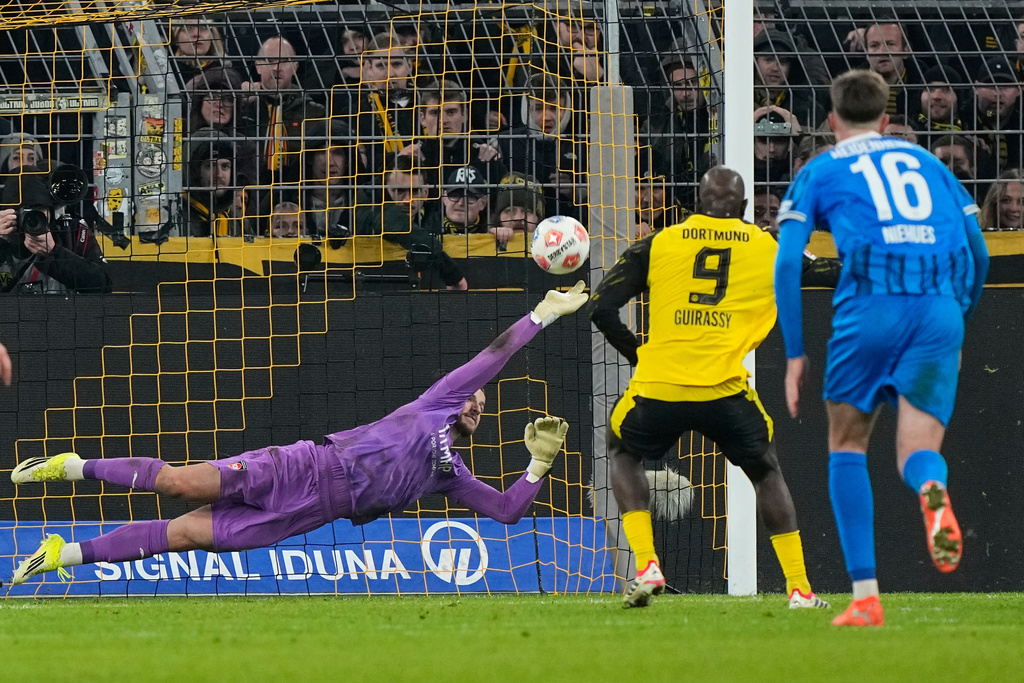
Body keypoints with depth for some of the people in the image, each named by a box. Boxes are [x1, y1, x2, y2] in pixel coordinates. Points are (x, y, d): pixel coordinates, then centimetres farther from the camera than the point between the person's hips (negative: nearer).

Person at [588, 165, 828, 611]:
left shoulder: (657, 245, 9)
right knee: (766, 472, 24)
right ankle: (799, 588, 15)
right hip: (726, 389, 0)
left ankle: (646, 566, 11)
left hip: (658, 386, 0)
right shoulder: (769, 249, 10)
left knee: (623, 453, 29)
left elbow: (601, 308, 6)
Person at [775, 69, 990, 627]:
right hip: (941, 309, 2)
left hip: (870, 307, -2)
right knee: (916, 453, 5)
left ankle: (865, 596, 7)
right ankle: (932, 489, -36)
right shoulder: (927, 163, 25)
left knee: (847, 445, 16)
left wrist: (795, 353, 8)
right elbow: (979, 254, 24)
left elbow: (788, 263, 5)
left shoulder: (818, 172, 17)